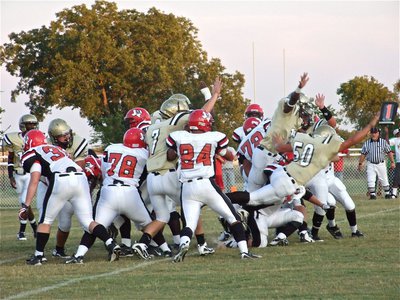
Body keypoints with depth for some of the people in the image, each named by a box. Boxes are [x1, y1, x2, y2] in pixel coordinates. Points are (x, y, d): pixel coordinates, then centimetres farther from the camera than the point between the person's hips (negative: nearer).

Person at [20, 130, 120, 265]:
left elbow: (34, 180, 2)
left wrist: (26, 205, 0)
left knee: (46, 220, 13)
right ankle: (111, 244, -13)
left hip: (61, 182, -5)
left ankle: (39, 255, 13)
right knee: (87, 221, 6)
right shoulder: (58, 149, 35)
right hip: (81, 178, 5)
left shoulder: (32, 154, 14)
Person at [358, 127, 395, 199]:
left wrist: (392, 162, -3)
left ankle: (387, 193, 22)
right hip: (371, 164, 0)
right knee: (370, 180, -8)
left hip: (381, 164, 0)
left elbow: (389, 152, 1)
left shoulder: (383, 142, -1)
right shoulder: (367, 143, 2)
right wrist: (360, 163, 3)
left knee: (384, 180, 8)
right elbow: (363, 154, 7)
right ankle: (372, 194, 0)